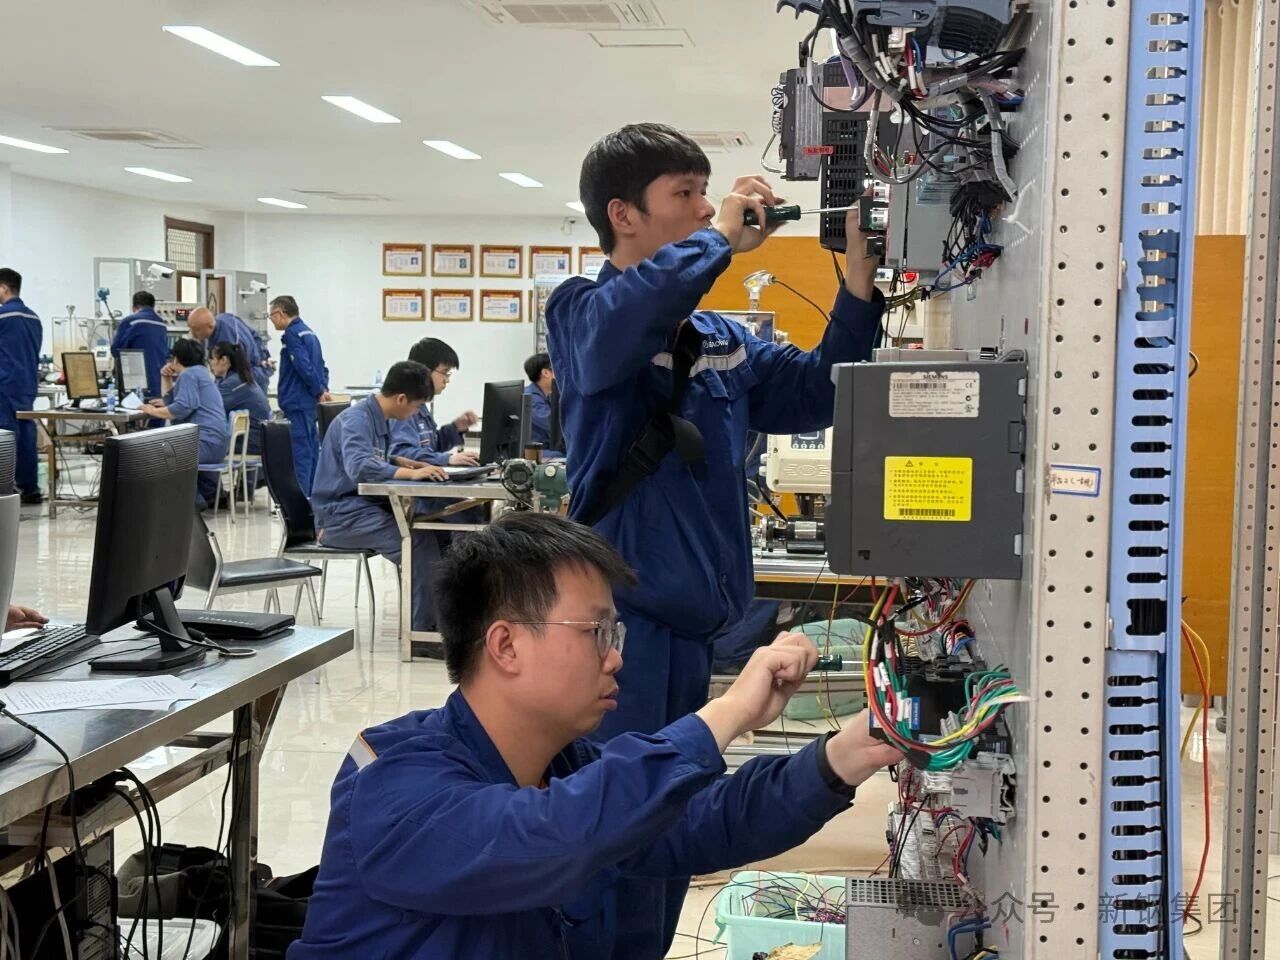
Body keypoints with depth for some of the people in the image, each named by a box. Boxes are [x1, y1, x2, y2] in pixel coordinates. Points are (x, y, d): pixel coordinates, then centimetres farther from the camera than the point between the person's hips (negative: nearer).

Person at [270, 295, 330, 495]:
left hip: (297, 403, -9)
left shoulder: (292, 334, -12)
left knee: (300, 453, -9)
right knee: (311, 450, 12)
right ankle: (311, 497, 17)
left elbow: (304, 366, -20)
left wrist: (319, 391, -11)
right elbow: (322, 366, 20)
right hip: (310, 403, 9)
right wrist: (323, 389, 8)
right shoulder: (308, 332, 17)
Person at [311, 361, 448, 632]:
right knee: (419, 541, -24)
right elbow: (358, 465, -34)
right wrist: (410, 473, -40)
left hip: (367, 507, 9)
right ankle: (423, 628, -17)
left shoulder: (380, 419, 11)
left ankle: (430, 620, -1)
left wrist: (403, 462, 7)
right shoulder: (356, 420, -18)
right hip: (341, 515, -9)